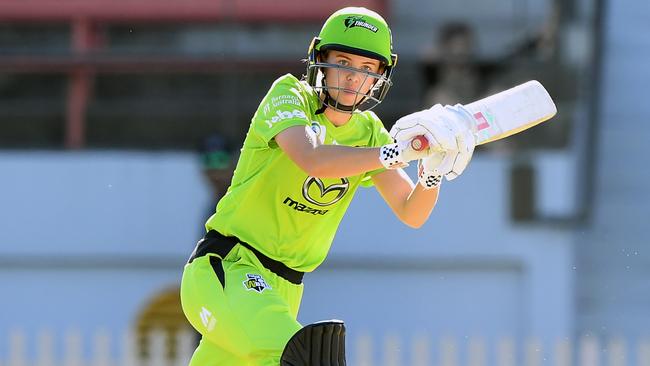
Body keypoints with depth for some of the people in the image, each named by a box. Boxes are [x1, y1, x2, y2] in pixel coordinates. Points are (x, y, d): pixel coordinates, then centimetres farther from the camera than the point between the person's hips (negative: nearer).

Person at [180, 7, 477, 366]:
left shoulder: (369, 132, 8)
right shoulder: (288, 94, -9)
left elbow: (410, 214, 0)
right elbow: (312, 159, -30)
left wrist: (432, 173, -21)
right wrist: (398, 152, -36)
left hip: (283, 289, 7)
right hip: (223, 269, -7)